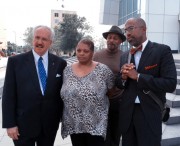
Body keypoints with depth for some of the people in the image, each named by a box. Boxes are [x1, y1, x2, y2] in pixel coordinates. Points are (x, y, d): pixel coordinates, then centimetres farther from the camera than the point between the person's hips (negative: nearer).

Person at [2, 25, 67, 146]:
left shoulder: (60, 63, -1)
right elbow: (9, 94, -5)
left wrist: (61, 117, 3)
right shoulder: (15, 61, -5)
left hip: (50, 125, 2)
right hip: (23, 125, -1)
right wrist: (10, 124, -8)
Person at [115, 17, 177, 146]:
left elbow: (171, 84, -16)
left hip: (150, 113, -5)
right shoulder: (125, 56, 8)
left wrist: (138, 76, -18)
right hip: (127, 112, 5)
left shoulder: (162, 50, -7)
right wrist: (123, 77, -11)